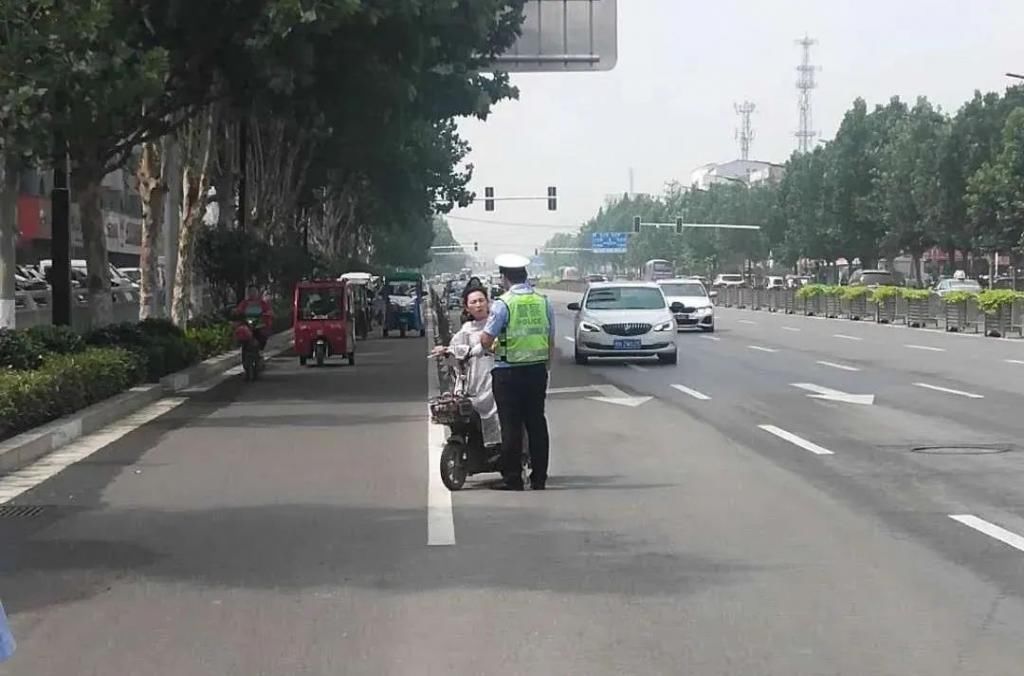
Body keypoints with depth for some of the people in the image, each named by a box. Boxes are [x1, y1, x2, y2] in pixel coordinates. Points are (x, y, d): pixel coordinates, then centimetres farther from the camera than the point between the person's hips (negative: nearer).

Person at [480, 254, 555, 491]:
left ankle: (513, 478, 4)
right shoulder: (543, 302, 4)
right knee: (537, 423, 10)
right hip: (538, 369, 5)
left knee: (511, 426, 2)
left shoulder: (503, 304, -12)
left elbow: (486, 341, -14)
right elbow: (551, 342, 9)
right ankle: (539, 478, 13)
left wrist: (493, 347, 9)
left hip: (509, 373, -5)